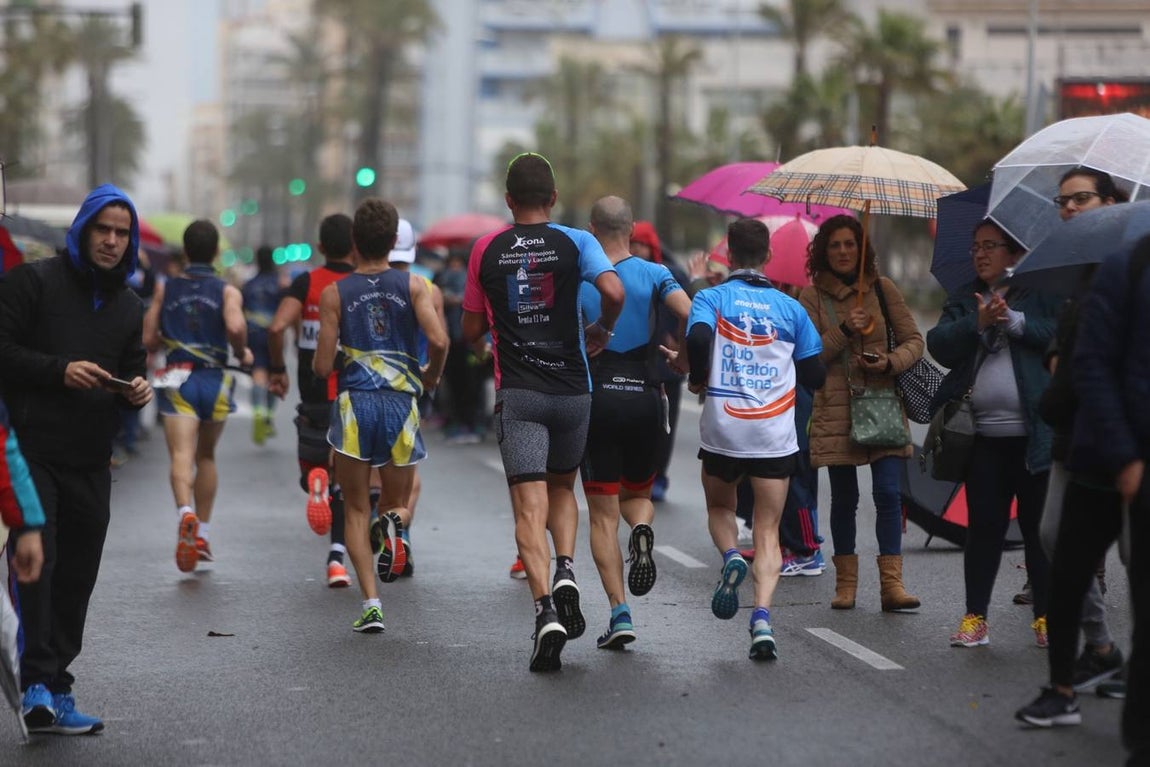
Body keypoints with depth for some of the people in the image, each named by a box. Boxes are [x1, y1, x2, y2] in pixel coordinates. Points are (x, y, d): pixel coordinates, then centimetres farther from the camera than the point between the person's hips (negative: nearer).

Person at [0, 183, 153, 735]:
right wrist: (59, 370, -17)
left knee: (76, 577, 5)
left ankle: (54, 692, 10)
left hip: (90, 461, 6)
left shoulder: (129, 306, 20)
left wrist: (136, 390, 3)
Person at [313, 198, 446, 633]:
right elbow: (438, 341, -13)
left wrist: (322, 360, 22)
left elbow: (322, 367, -2)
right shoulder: (414, 286, 2)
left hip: (353, 403, 0)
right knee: (398, 502, 17)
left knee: (357, 511, 9)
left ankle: (371, 604, -6)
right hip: (402, 403, 1)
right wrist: (431, 376, 7)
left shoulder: (334, 294, 1)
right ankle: (394, 522, -22)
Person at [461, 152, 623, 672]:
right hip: (571, 389, 1)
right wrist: (603, 330, 3)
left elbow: (471, 330, 8)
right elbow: (613, 291, -17)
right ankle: (566, 571, -2)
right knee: (562, 487, 23)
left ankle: (545, 610, -23)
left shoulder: (486, 250, 3)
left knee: (529, 507, -6)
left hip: (516, 393, -1)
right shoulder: (575, 242, 0)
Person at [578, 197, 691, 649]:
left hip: (597, 399, -1)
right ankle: (642, 531, -14)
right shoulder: (654, 275, 2)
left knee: (603, 514, 4)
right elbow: (688, 315, -13)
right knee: (637, 492, 23)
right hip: (646, 397, 1)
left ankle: (619, 613, -7)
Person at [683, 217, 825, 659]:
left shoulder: (711, 299, 0)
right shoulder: (790, 308, 6)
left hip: (723, 428, -1)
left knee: (720, 508, 24)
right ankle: (762, 616, -16)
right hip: (775, 434, 1)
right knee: (768, 532, 4)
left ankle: (730, 557, -7)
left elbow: (698, 338, -21)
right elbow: (814, 376, 7)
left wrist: (697, 379, -3)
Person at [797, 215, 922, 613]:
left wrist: (891, 362, -10)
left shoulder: (882, 289, 7)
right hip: (835, 407, 0)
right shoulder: (812, 296, 3)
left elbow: (913, 340, 8)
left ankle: (892, 583, -10)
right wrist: (843, 331, -15)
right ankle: (846, 583, 14)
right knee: (843, 498, 3)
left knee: (888, 492, -9)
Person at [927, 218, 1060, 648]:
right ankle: (975, 617, 9)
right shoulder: (964, 301, 14)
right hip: (983, 435, 3)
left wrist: (1016, 322, -17)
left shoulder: (1040, 294, 4)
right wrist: (978, 323, -14)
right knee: (983, 526, 4)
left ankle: (1046, 616, 9)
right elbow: (939, 345, 0)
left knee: (1038, 526, 2)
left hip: (1034, 431, -3)